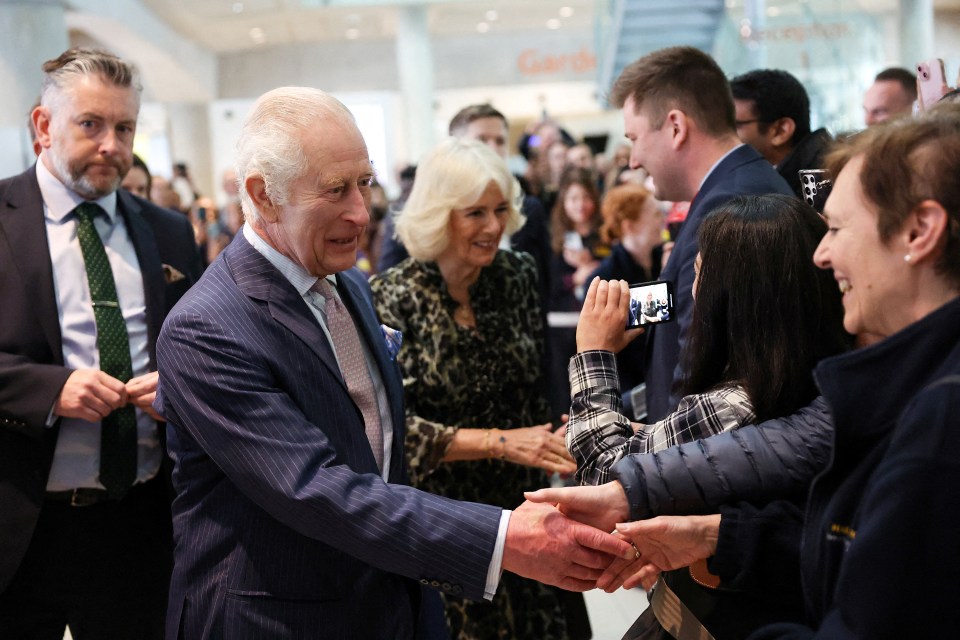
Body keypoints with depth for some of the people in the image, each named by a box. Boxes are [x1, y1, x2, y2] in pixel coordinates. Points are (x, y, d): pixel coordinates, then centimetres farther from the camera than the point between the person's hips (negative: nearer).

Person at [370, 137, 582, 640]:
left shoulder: (518, 275, -2)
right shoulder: (393, 298, -15)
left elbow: (536, 392, 8)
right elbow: (390, 425, -20)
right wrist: (500, 442, -26)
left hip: (520, 504, 4)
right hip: (437, 518, -4)